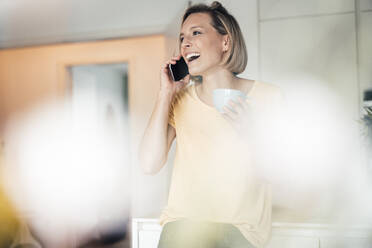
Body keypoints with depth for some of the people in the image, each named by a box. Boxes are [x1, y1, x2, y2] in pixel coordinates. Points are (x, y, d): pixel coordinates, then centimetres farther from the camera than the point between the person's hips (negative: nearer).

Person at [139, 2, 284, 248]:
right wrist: (166, 94, -2)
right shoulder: (180, 100, 8)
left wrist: (251, 133, -18)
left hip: (239, 227, -2)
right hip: (181, 222, 2)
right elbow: (150, 165, -6)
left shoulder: (267, 96, 0)